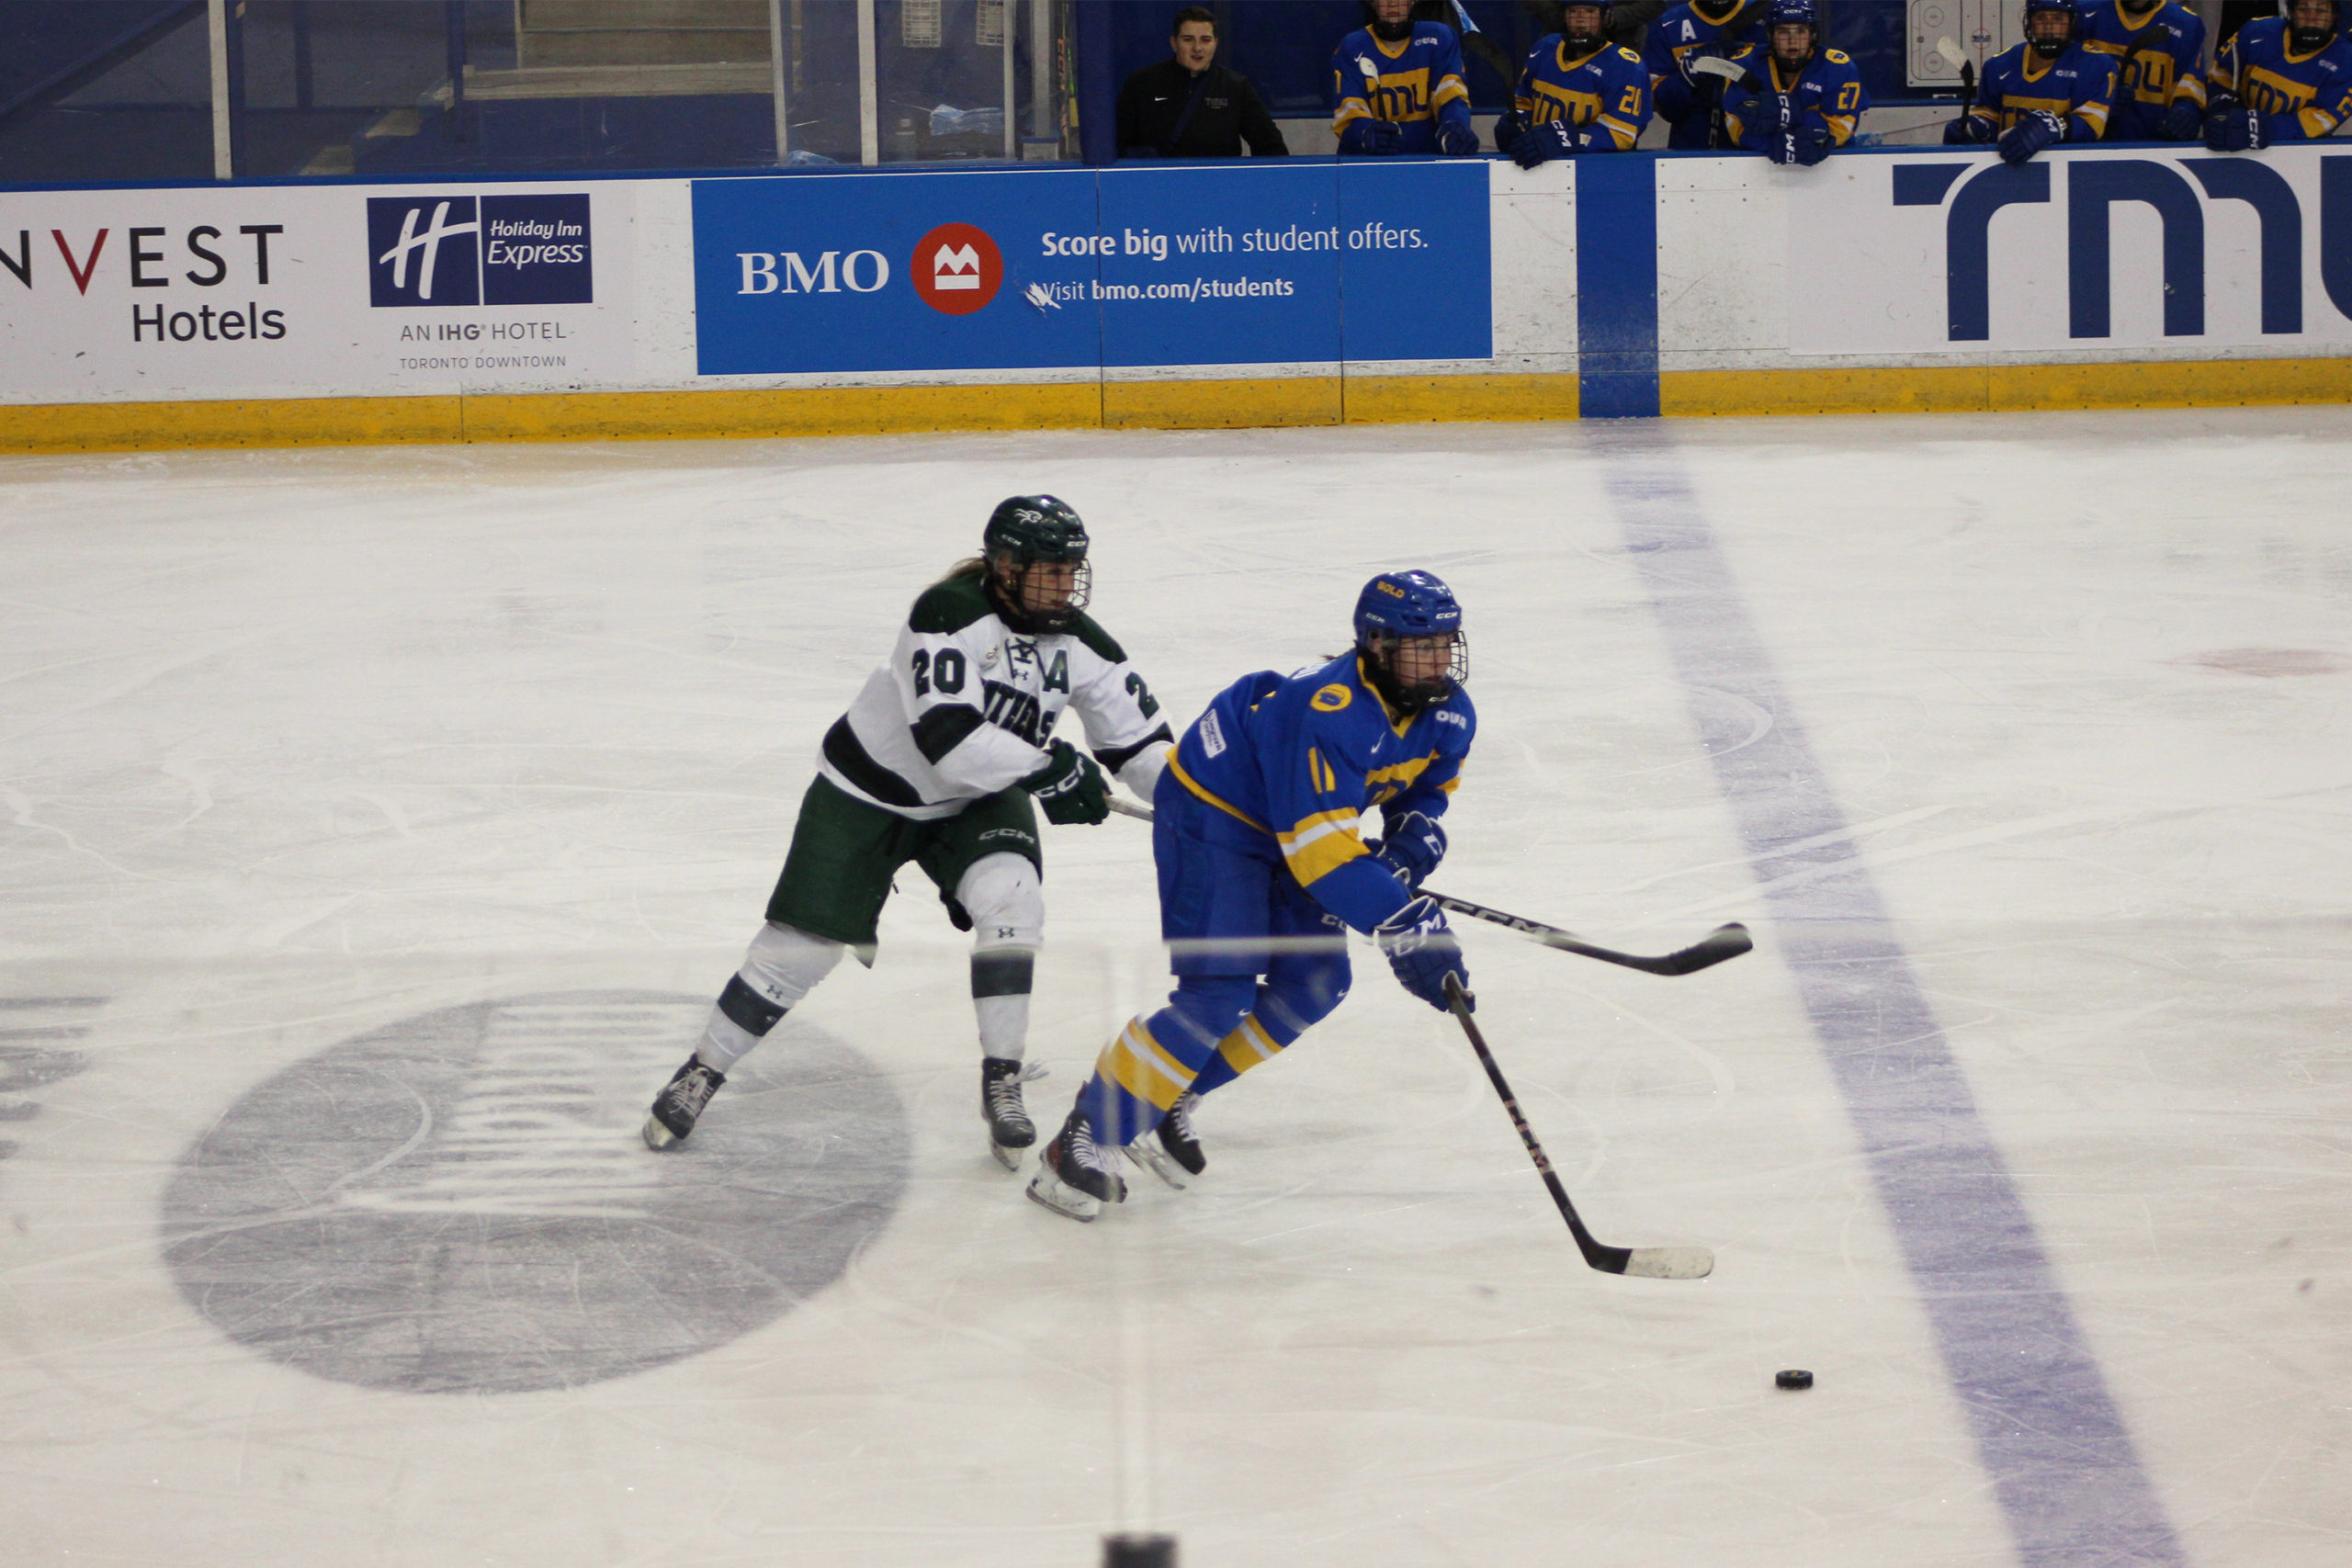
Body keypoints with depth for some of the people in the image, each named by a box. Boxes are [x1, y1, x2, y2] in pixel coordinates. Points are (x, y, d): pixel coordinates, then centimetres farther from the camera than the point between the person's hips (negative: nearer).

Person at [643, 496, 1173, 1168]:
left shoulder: (1078, 642, -11)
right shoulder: (950, 614, -30)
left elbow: (1140, 737, -6)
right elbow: (949, 740, -38)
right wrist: (1049, 766, -33)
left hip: (977, 802, 4)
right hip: (871, 787, -4)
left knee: (1009, 898, -24)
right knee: (805, 942, -4)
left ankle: (1002, 1084, -13)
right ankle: (704, 1070, 16)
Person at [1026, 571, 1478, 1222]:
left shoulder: (1446, 714, -8)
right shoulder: (1330, 712, -36)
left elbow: (1427, 788, 13)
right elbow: (1320, 851, -39)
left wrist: (1410, 845, -9)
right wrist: (1405, 925, -42)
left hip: (1283, 823, 9)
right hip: (1211, 809, -9)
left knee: (1314, 983, 2)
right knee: (1219, 992, -18)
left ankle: (1168, 1099, 14)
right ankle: (1084, 1140, -12)